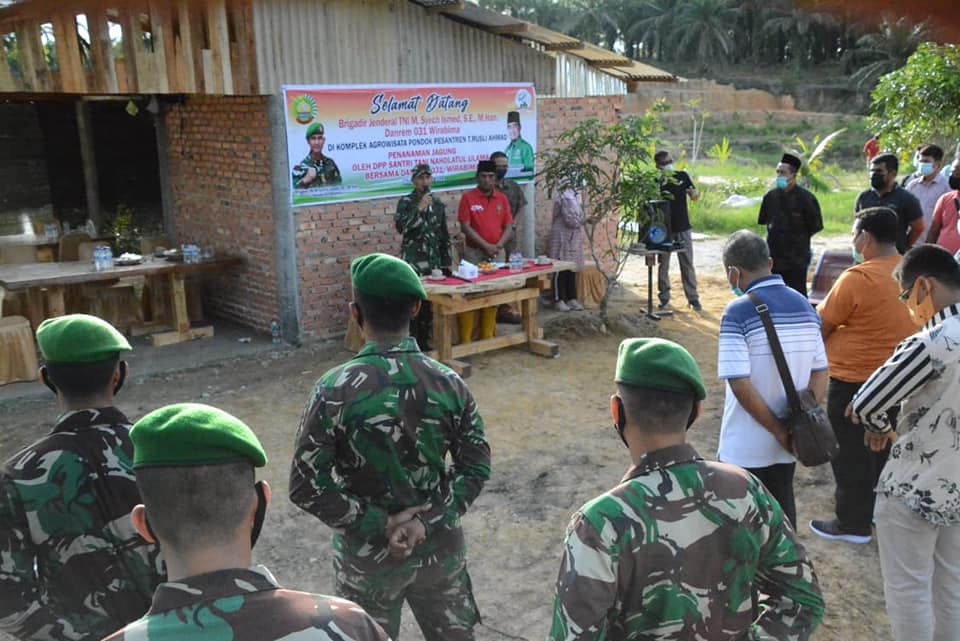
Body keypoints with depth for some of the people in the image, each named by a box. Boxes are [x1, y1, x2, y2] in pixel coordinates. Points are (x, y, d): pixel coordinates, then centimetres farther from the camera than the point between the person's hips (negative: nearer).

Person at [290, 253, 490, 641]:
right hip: (440, 547, 2)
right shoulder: (448, 383, -11)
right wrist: (429, 520, -12)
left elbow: (306, 487, -18)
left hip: (366, 554, -2)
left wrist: (376, 525, -14)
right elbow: (477, 467, -7)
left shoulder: (334, 391, -20)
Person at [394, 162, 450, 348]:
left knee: (429, 303, 8)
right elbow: (400, 226, -19)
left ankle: (424, 341, 19)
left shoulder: (438, 204, 11)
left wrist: (446, 261, 13)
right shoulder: (406, 202, -3)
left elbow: (444, 235, 16)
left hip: (433, 262, 5)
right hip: (413, 262, -5)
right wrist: (419, 208, -24)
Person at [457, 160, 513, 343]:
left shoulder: (502, 199, 8)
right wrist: (486, 246, -15)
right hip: (474, 253, -4)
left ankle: (487, 337, 16)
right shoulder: (468, 197, -4)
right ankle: (465, 340, 0)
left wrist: (498, 246, -11)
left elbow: (508, 228, 5)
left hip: (497, 253, 4)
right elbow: (465, 227, -10)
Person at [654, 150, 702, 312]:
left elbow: (695, 196, 8)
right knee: (663, 264, 6)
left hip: (683, 227, 1)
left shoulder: (683, 176, 3)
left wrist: (694, 194, -16)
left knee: (687, 264, 4)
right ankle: (664, 298, 17)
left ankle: (693, 298, 10)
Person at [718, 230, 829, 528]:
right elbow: (820, 375, 2)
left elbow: (740, 385, -22)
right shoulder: (804, 306, 1)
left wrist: (780, 432, -14)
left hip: (746, 447, -5)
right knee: (782, 514, 22)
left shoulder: (738, 312, -18)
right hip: (784, 447, 6)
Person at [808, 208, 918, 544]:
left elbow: (821, 327, -14)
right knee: (884, 450, 23)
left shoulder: (858, 279, -23)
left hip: (854, 380, -7)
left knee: (851, 455, 7)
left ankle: (854, 523, 18)